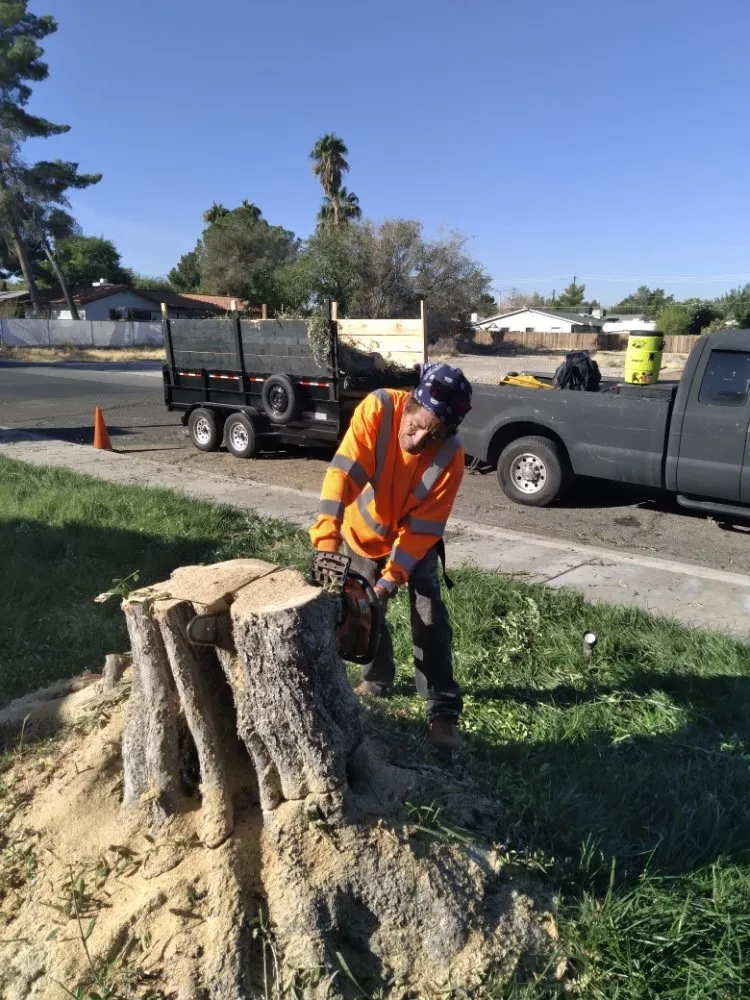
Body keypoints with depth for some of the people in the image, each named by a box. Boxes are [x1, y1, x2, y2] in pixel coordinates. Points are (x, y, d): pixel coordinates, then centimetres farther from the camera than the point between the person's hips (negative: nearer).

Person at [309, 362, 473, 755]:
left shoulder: (450, 457, -31)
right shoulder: (378, 408, -32)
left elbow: (423, 527, -26)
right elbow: (344, 471, -40)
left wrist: (391, 578, -33)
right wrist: (327, 535, -50)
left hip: (414, 537, -1)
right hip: (364, 532, 2)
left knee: (430, 619, -9)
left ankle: (443, 711, 2)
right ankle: (377, 680, 37)